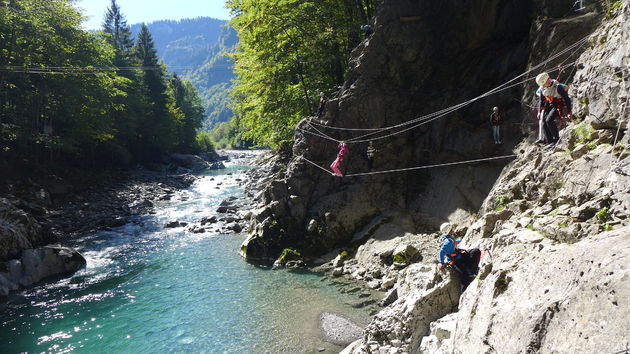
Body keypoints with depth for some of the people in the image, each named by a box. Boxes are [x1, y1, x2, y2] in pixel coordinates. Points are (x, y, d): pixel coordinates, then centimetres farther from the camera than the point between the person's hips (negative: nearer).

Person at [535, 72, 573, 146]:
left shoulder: (558, 87, -21)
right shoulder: (542, 88, -3)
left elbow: (567, 99, -17)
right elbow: (542, 100, 14)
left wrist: (569, 112, -19)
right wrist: (540, 111, 11)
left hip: (559, 106, -6)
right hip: (549, 106, 6)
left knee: (549, 120, -27)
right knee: (544, 123, -8)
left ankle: (557, 138, -11)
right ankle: (550, 143, 0)